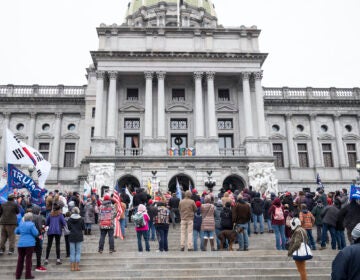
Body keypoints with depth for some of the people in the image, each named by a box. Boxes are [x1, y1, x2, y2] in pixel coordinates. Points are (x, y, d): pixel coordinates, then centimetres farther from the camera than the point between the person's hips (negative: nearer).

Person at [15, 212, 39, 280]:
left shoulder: (21, 224, 8)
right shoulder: (31, 224, -11)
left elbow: (16, 232, 20)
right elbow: (36, 233, -10)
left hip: (20, 244, 5)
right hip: (29, 244, -5)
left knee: (20, 259, 13)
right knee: (28, 259, 1)